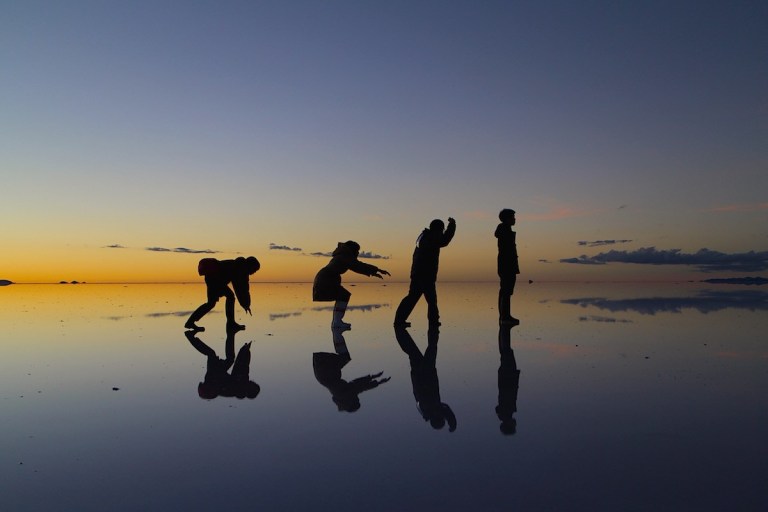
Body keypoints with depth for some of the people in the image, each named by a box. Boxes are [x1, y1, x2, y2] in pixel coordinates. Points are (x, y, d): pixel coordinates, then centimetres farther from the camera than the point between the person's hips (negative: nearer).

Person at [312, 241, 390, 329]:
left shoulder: (342, 256, 21)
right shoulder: (345, 256, -9)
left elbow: (356, 267, 25)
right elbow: (358, 266, -18)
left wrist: (372, 272, 19)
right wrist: (377, 269, -17)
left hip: (322, 280, 10)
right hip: (326, 280, -10)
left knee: (341, 297, 16)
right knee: (344, 296, -9)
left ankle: (335, 321, 18)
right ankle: (337, 322, -13)